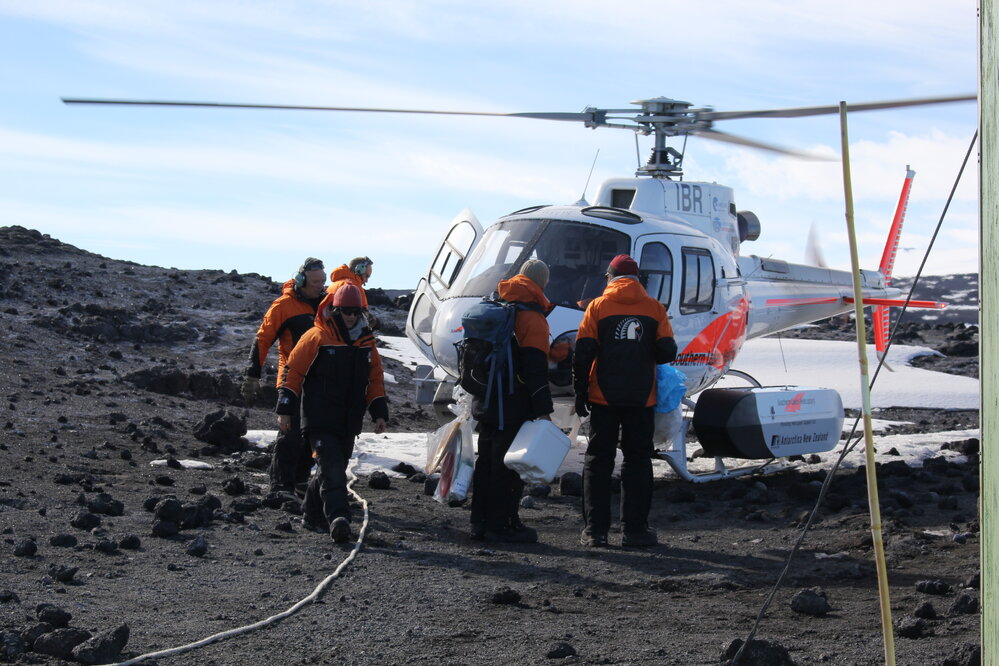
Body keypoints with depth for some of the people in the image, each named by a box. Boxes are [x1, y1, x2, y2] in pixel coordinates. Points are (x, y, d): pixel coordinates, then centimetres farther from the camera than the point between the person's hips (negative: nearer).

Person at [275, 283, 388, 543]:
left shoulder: (366, 342, 11)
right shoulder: (316, 338, -6)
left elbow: (375, 379, 20)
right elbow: (293, 372, -3)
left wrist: (379, 413, 12)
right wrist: (285, 410, -6)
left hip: (349, 423, 6)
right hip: (320, 421, -6)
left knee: (333, 470, 12)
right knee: (333, 472, -17)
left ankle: (311, 514, 28)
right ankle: (338, 519, -26)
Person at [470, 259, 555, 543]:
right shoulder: (532, 316, -13)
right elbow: (535, 368, -18)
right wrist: (543, 409, -17)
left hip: (485, 402, 8)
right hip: (513, 407, -8)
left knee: (486, 461, 14)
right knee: (508, 464, -2)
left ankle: (480, 521, 20)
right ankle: (502, 523, 0)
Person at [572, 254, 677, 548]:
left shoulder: (598, 307, -1)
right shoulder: (654, 308, 2)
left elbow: (583, 354, -5)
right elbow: (667, 352, -2)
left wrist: (580, 392, 1)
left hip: (603, 398, 0)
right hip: (641, 399, 1)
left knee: (598, 461, 6)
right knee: (637, 462, 8)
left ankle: (595, 529, 2)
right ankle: (635, 529, 3)